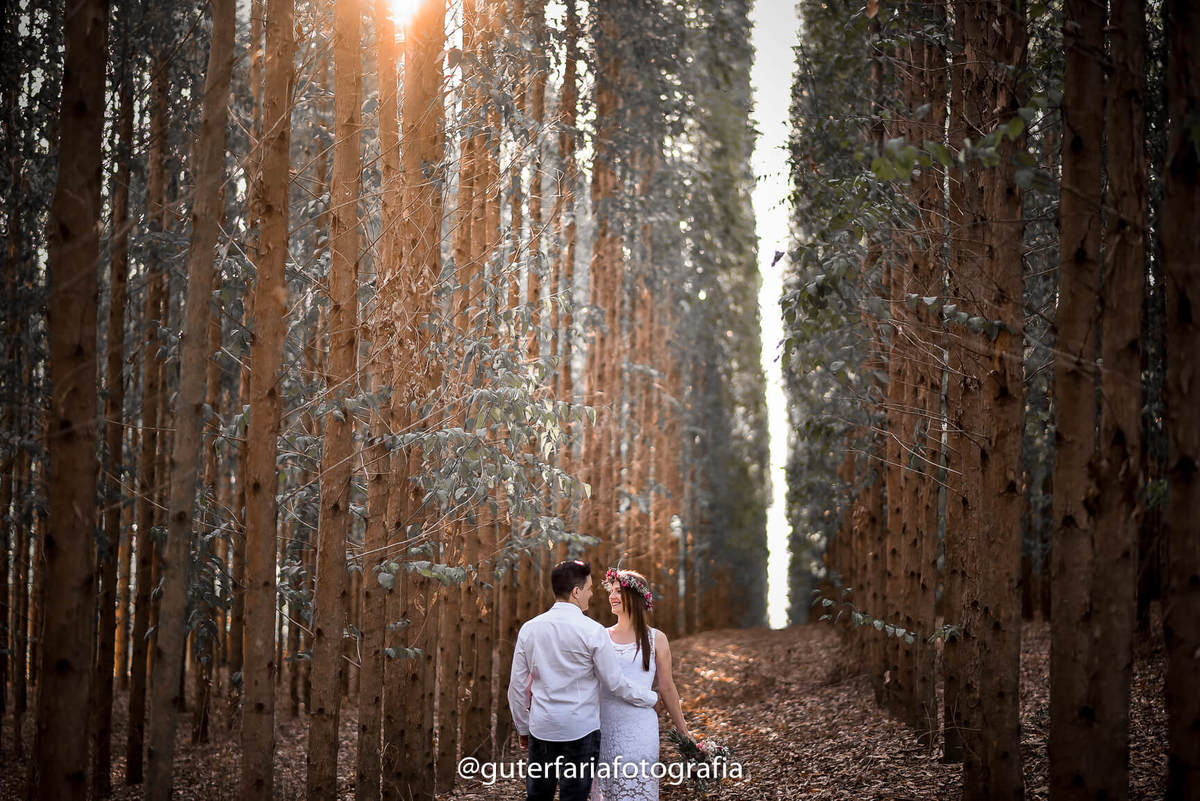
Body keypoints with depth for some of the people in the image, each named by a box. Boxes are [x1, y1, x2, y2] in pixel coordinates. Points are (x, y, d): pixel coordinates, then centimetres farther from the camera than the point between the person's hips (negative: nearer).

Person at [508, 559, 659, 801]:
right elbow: (615, 682, -4)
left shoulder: (529, 629, 2)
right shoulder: (592, 631, -11)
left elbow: (518, 686, 7)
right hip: (580, 730, -4)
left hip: (541, 728, 4)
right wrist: (651, 698, 12)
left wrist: (522, 727, 19)